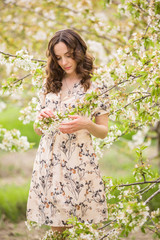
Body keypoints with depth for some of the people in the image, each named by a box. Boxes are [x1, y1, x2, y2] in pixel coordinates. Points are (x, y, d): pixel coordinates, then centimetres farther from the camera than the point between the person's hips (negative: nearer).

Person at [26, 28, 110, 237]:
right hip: (49, 161, 3)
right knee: (57, 226, 3)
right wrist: (41, 118, -8)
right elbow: (38, 130, 15)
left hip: (79, 162, -3)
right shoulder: (49, 85, 11)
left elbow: (104, 132, 5)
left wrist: (86, 124, -15)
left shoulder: (95, 89, 1)